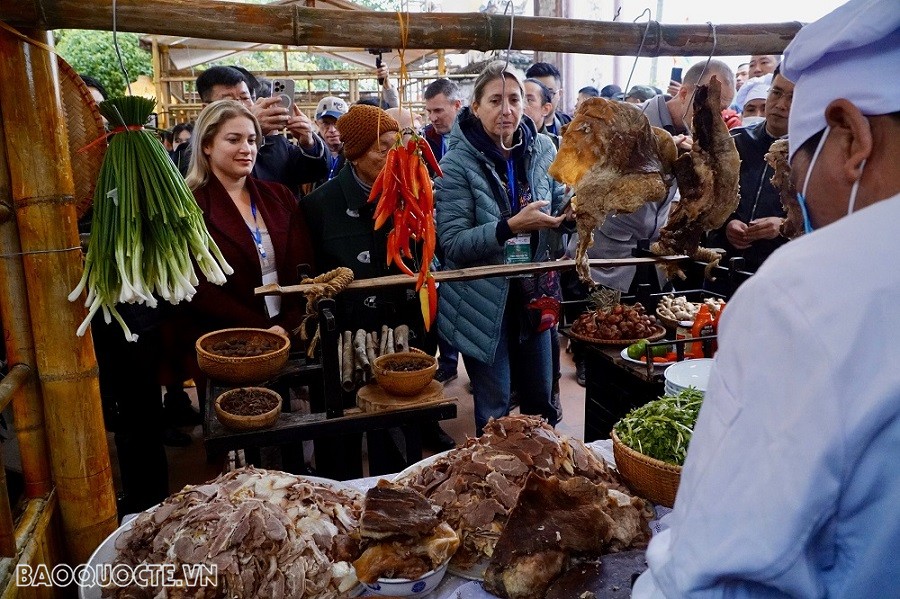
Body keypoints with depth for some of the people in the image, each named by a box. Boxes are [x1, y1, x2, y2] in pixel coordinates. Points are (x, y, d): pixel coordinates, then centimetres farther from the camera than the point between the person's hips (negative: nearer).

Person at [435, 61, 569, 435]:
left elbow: (557, 209, 8)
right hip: (483, 301, -4)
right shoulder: (458, 162, -14)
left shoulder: (542, 149, 0)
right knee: (494, 411, 8)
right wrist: (511, 226, -31)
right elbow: (452, 243, -19)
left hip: (533, 293, 4)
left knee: (540, 400, 19)